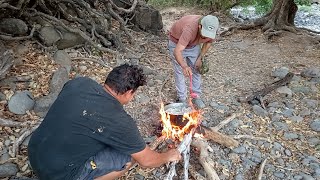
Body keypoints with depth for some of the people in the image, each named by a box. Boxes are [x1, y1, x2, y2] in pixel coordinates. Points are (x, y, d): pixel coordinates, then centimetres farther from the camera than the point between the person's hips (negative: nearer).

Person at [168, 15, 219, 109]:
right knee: (180, 72, -4)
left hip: (193, 44, 5)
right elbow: (177, 51, -50)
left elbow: (209, 42, -1)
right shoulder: (190, 29, -43)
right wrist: (184, 66, -66)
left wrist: (200, 58, -7)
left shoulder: (210, 30, -25)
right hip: (176, 43, -5)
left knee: (196, 70, 6)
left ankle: (197, 97, 18)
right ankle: (182, 99, 9)